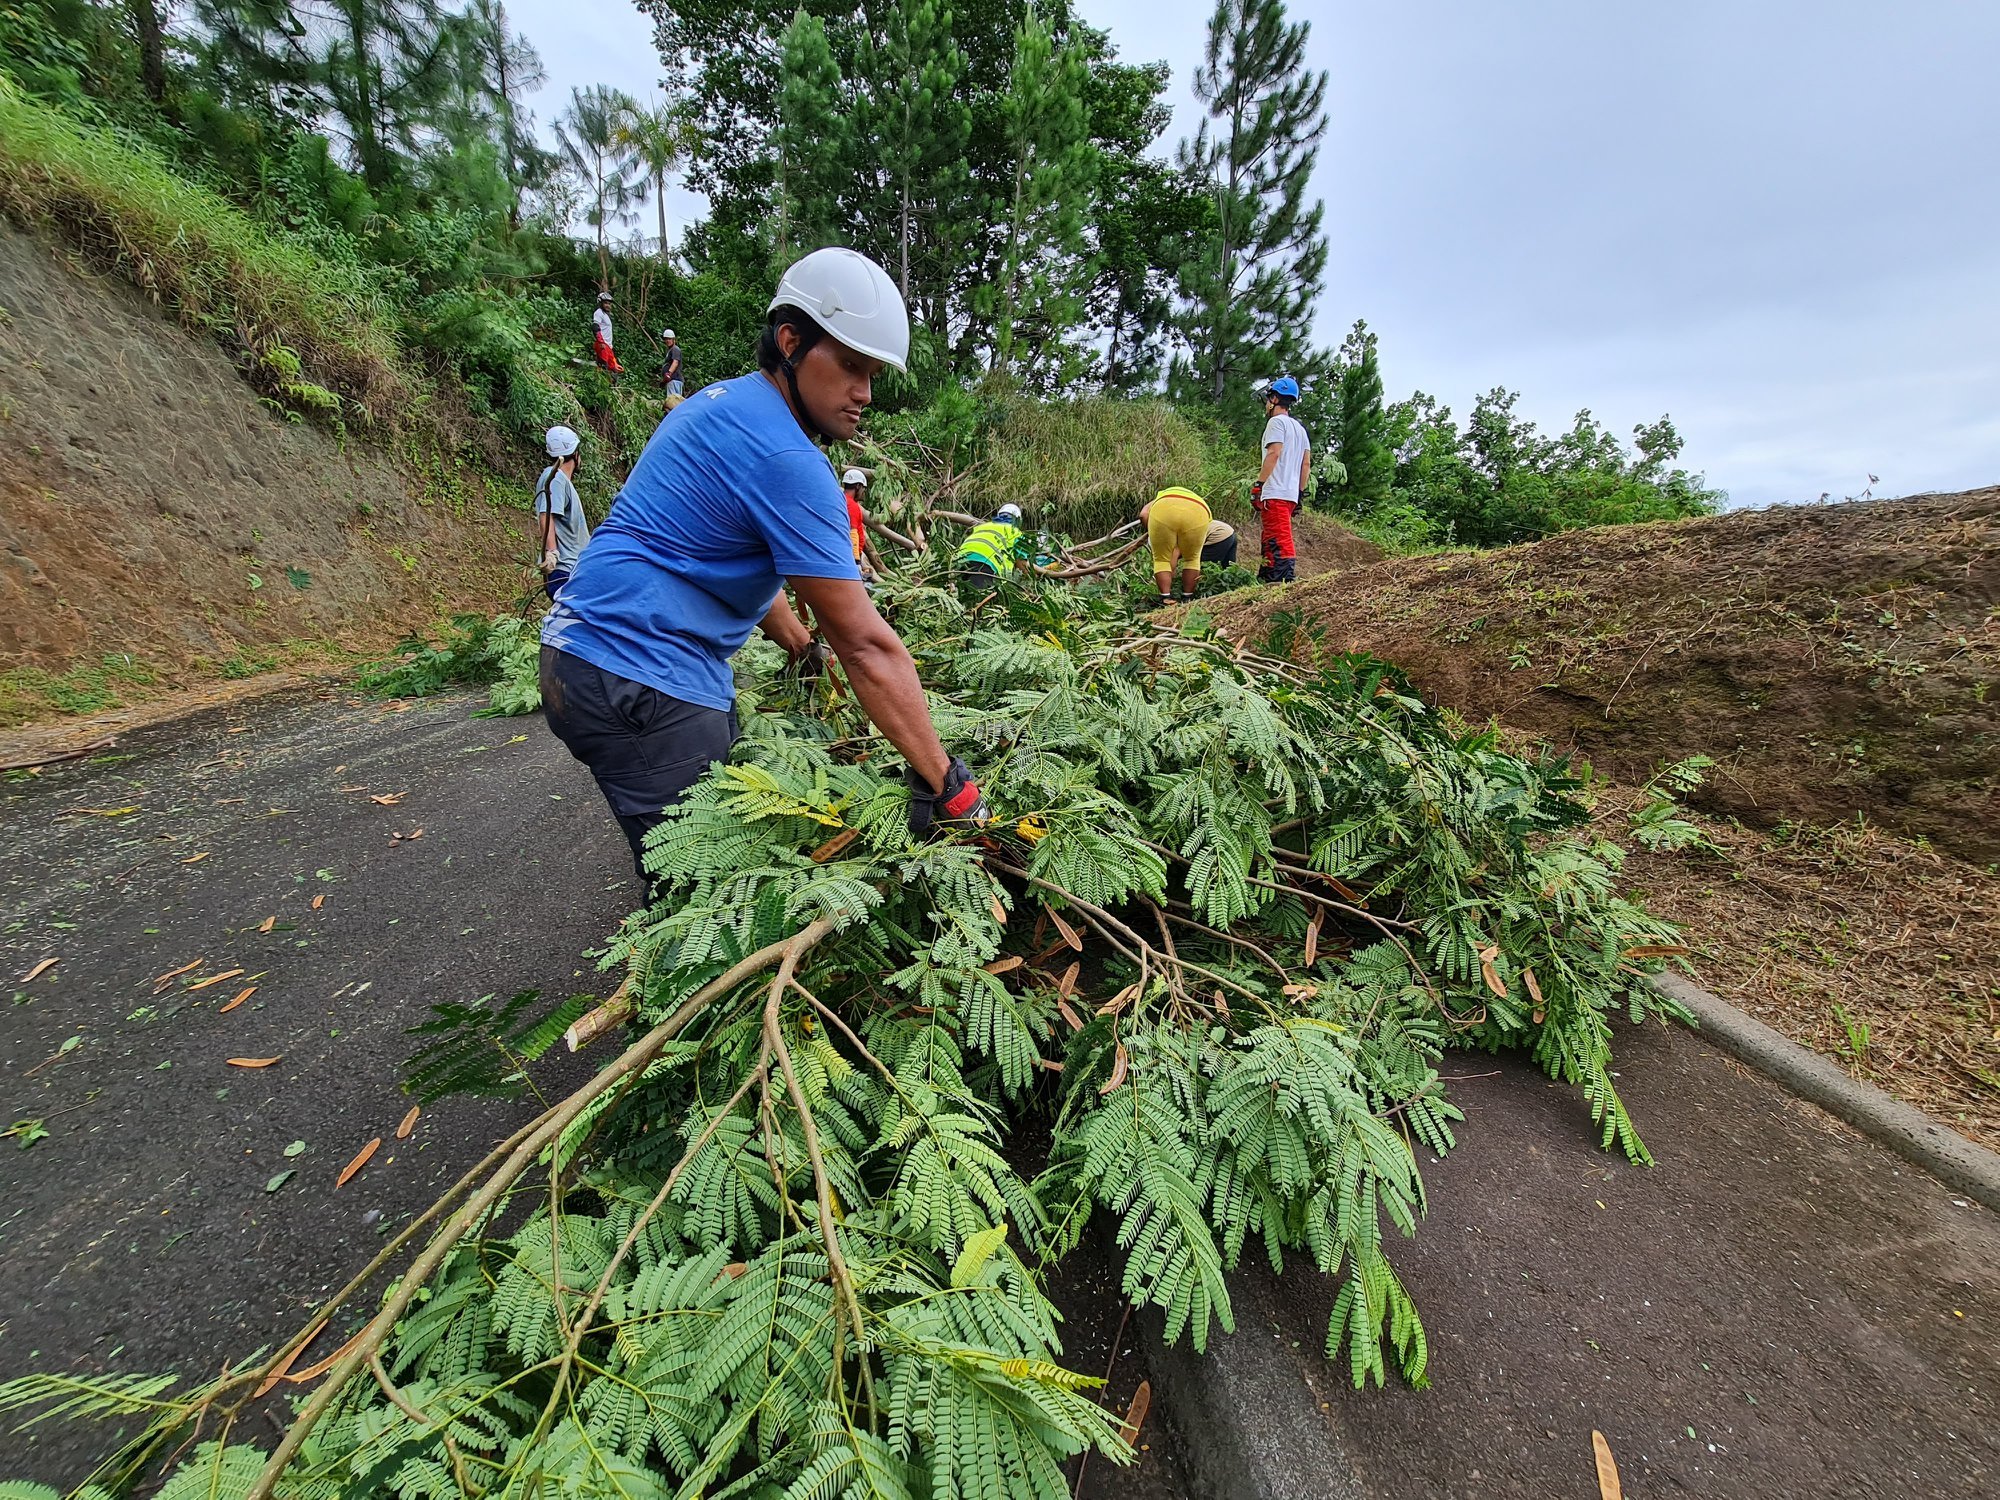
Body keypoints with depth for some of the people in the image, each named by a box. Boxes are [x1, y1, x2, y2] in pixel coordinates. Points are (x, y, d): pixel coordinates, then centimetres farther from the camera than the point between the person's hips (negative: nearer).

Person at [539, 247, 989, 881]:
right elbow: (866, 645, -22)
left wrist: (802, 648, 25)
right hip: (640, 681, -10)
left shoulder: (726, 399, 13)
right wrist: (947, 783, -17)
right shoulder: (787, 461, -20)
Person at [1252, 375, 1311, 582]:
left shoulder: (1277, 421, -3)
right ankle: (1267, 578, 18)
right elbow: (1306, 463, 19)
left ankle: (1287, 580, -20)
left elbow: (1274, 453, -15)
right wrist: (1301, 493, 20)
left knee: (1280, 541, -14)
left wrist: (1258, 484, -15)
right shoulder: (1299, 427, 23)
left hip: (1275, 493, -9)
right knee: (1271, 540, 15)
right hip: (1291, 494, 9)